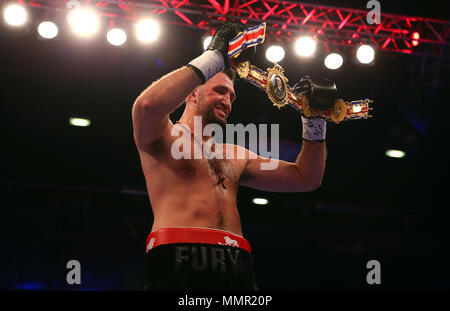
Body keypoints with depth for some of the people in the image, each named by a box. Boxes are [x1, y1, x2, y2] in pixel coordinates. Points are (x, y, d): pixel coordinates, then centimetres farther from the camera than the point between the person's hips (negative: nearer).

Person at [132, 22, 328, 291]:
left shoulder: (236, 157, 27)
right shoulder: (165, 136, 11)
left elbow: (306, 179, 27)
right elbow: (148, 105, -13)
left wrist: (314, 119, 15)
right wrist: (213, 59, -5)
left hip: (237, 266, 5)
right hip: (179, 261, -5)